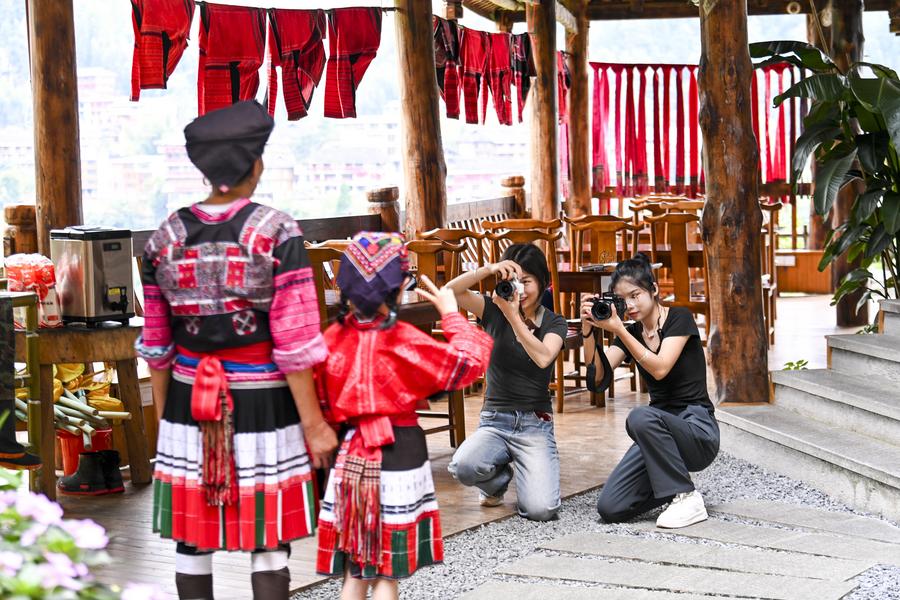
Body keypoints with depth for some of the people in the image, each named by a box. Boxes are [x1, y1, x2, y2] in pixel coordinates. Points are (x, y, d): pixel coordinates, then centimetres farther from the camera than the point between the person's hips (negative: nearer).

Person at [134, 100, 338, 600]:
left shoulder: (165, 238, 0)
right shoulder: (276, 233, -11)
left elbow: (156, 346, 7)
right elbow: (294, 343, -14)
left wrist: (164, 415, 18)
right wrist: (314, 423, -7)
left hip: (189, 403, 4)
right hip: (263, 404, -3)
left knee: (192, 537, 12)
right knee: (268, 539, 6)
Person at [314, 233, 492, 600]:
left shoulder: (333, 338, -1)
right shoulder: (403, 341, -14)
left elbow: (320, 401, 5)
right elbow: (467, 362, -15)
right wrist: (450, 314, -3)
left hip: (349, 456, 4)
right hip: (397, 456, -4)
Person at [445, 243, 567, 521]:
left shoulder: (554, 323, 3)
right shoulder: (494, 310, 4)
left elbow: (543, 357, -18)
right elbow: (451, 291, -12)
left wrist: (513, 316, -25)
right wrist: (489, 269, -26)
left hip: (535, 424, -1)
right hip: (494, 420, 1)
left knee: (540, 509, -23)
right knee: (463, 466, -33)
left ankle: (523, 472, 17)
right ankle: (498, 481, 6)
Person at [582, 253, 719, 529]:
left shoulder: (679, 318, -6)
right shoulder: (631, 332, 10)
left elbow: (660, 368, -22)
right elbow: (598, 373, -6)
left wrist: (618, 329, -26)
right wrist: (588, 329, -19)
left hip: (698, 430, -5)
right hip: (660, 433, 5)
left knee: (640, 417, -38)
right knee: (609, 508, -14)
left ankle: (688, 498, -20)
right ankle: (672, 486, 14)